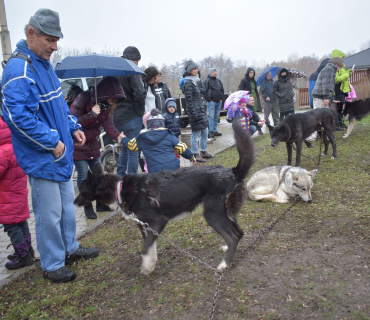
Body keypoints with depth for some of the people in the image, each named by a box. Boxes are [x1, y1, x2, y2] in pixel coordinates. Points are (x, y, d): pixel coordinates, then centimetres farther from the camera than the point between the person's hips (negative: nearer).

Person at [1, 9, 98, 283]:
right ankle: (52, 265, 22)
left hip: (61, 153, 10)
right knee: (50, 213, 3)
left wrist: (73, 127, 9)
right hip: (42, 158, -10)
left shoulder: (44, 64, 10)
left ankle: (70, 248, 40)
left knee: (68, 203, 21)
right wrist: (52, 142, -21)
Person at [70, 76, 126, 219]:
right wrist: (91, 115, -36)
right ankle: (87, 207, 10)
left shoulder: (107, 105, -4)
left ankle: (101, 203, 25)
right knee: (83, 174, -5)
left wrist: (117, 136, -34)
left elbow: (108, 124, -15)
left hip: (92, 143, 6)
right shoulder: (84, 98, -22)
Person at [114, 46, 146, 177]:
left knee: (124, 148, 22)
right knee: (133, 151, 0)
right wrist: (141, 111, -9)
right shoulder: (132, 71, -11)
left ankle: (120, 177, 27)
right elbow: (139, 93, -23)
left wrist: (115, 109, 17)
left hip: (117, 117, 8)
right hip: (131, 117, -8)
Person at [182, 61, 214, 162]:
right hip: (195, 109, -9)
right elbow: (189, 100, -16)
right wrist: (194, 114, -18)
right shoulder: (188, 83, -13)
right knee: (196, 133, -4)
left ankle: (203, 152, 25)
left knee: (205, 132, 14)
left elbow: (204, 91, 8)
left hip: (201, 109, 9)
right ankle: (196, 155, 5)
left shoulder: (196, 80, 14)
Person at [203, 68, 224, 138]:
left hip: (219, 101, 7)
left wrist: (221, 98, 11)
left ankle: (215, 131, 15)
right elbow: (205, 91, -9)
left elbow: (222, 90, 23)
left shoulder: (218, 81, 17)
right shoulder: (207, 81, -3)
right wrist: (209, 100, -12)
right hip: (211, 102, -6)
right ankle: (211, 131, -7)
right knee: (211, 116, -10)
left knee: (216, 117, 8)